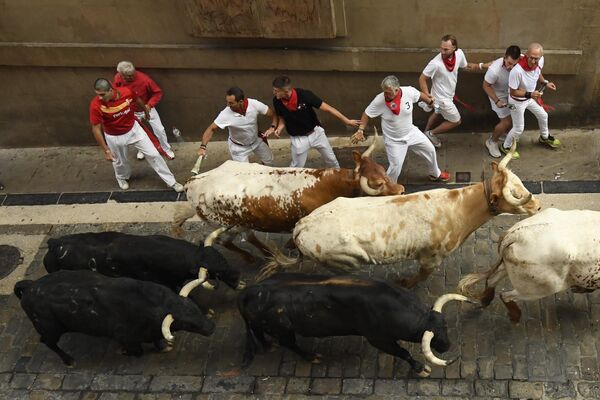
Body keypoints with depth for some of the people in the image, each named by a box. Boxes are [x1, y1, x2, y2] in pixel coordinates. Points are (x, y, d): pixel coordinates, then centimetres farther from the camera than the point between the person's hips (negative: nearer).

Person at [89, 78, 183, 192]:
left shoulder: (127, 92, -26)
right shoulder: (96, 105, -31)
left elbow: (138, 100, 0)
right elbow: (96, 129, -21)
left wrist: (146, 112, 19)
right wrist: (106, 150, -19)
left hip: (134, 129, 1)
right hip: (114, 137, -1)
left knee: (153, 154, 5)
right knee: (120, 162, 21)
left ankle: (171, 182, 21)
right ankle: (122, 178, 57)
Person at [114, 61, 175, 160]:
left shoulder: (144, 79, -33)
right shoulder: (118, 78, -22)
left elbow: (158, 92, -21)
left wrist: (150, 104, -32)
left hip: (147, 108, -3)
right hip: (132, 111, 3)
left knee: (159, 129, 0)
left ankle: (167, 149, 24)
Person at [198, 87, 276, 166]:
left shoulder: (254, 104, -29)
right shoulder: (225, 114, -33)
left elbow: (273, 115, -17)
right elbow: (211, 129, -25)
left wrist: (273, 127, -36)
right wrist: (203, 147, -38)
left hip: (256, 141, 3)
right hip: (239, 147, -3)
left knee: (269, 161, 17)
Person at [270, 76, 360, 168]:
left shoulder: (304, 95, -29)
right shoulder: (277, 101, -19)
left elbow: (327, 108, -23)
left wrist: (347, 121, -20)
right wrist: (279, 129, -20)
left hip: (316, 133, 0)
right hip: (298, 138, 1)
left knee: (331, 160, 17)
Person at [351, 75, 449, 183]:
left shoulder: (409, 91, -23)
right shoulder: (379, 100, -29)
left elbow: (420, 95, 0)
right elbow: (366, 114, -15)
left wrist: (430, 102, 19)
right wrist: (360, 131, -23)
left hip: (411, 133, 4)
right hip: (394, 140, -4)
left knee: (430, 150, 17)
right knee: (396, 166, -9)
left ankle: (436, 174, 46)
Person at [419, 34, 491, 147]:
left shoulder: (459, 53, -16)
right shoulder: (436, 63, -36)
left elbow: (466, 67, 5)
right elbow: (422, 79, -23)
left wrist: (482, 66, -8)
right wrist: (427, 96, -28)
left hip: (448, 95, 7)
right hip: (442, 98, -7)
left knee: (439, 114, 31)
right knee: (456, 121, 10)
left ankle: (426, 134, 54)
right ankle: (431, 133, 27)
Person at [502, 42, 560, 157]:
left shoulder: (540, 60, -21)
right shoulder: (517, 70, -43)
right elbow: (513, 92, -29)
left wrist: (545, 83, -10)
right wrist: (529, 94, -39)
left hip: (531, 97, 7)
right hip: (517, 101, -7)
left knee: (543, 115, 26)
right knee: (518, 128, 10)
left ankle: (544, 137, 56)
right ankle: (506, 147, 38)